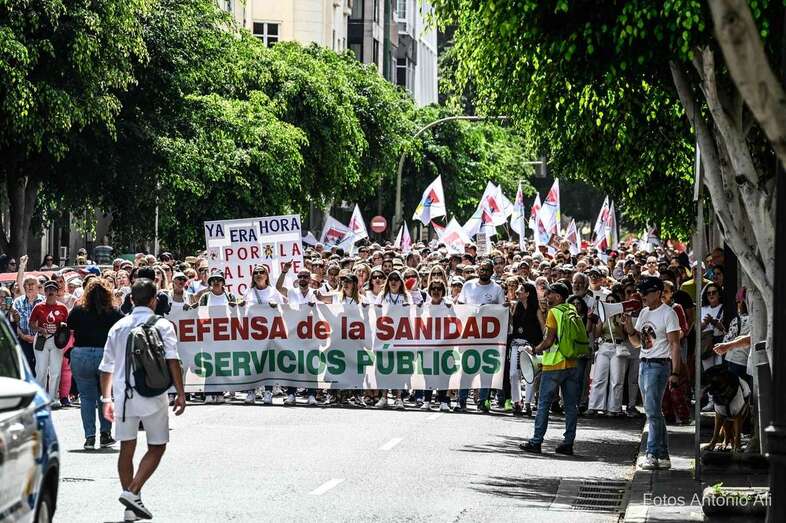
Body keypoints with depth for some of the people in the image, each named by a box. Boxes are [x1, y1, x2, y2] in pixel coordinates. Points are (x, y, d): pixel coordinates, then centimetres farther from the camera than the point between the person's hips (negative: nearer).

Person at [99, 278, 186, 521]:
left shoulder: (118, 327, 11)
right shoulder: (162, 325, -1)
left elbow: (106, 367, 12)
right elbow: (172, 360, -12)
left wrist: (107, 398, 19)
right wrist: (180, 393, -10)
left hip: (123, 394, 4)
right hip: (152, 394, -4)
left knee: (126, 449, 10)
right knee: (157, 447, 7)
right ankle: (132, 492, -9)